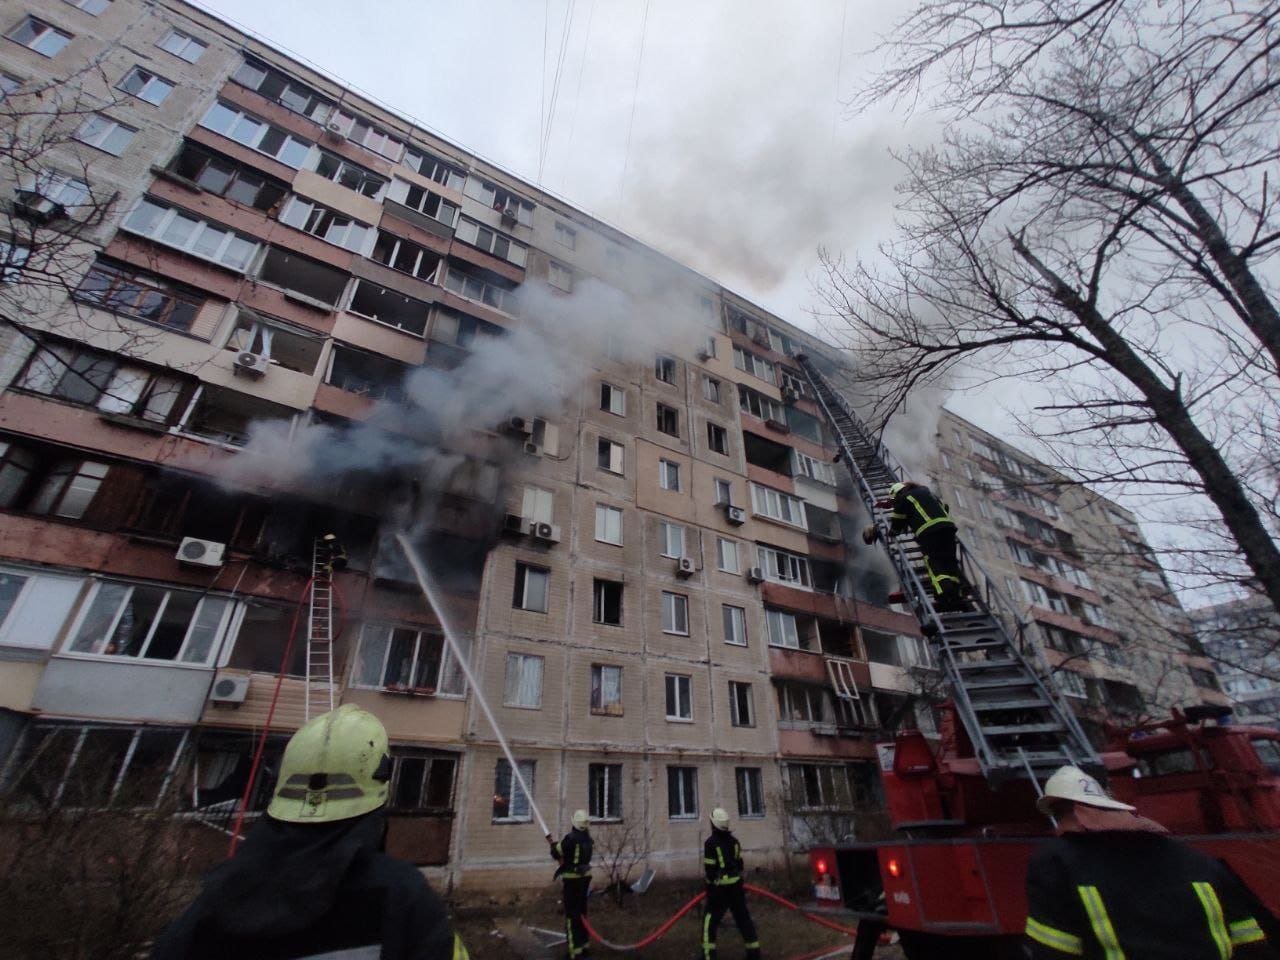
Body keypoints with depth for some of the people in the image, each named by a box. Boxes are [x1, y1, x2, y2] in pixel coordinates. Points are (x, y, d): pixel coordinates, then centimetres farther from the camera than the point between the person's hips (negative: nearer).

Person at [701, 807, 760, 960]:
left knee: (709, 921, 5)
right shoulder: (734, 840, 5)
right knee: (744, 919, 15)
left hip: (719, 888, -6)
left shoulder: (710, 843, -15)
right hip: (735, 885, 6)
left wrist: (710, 888, -5)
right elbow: (740, 864, 11)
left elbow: (710, 870, -14)